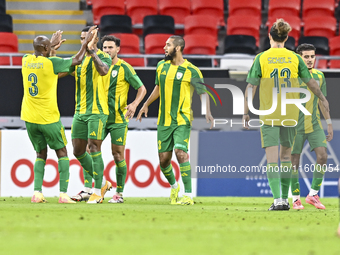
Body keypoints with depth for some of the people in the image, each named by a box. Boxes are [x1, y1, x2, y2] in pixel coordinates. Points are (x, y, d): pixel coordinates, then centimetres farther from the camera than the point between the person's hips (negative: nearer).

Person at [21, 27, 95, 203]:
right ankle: (63, 194, -1)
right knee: (62, 153, 9)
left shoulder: (26, 61, 2)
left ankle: (37, 192, 0)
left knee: (41, 154, 16)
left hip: (29, 118, 5)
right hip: (49, 118, -5)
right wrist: (85, 43, 12)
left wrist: (51, 47, 40)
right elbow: (77, 60, -1)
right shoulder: (51, 63, -14)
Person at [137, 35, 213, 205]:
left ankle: (188, 195, -17)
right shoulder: (161, 66, 9)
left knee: (181, 153, -21)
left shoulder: (191, 71, -7)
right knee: (163, 158, 4)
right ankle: (173, 186, 33)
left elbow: (203, 92, -4)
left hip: (182, 120, -5)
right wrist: (146, 105, 30)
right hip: (163, 120, 5)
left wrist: (207, 112, -19)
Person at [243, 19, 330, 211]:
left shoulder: (262, 58, -4)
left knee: (272, 158, -3)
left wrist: (246, 113, 1)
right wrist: (323, 99, 28)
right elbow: (311, 82, 11)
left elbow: (251, 87, -6)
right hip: (290, 114, 2)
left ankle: (278, 200, -14)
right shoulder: (294, 58, 2)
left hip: (268, 114, -2)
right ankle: (285, 198, 19)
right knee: (286, 155, 17)